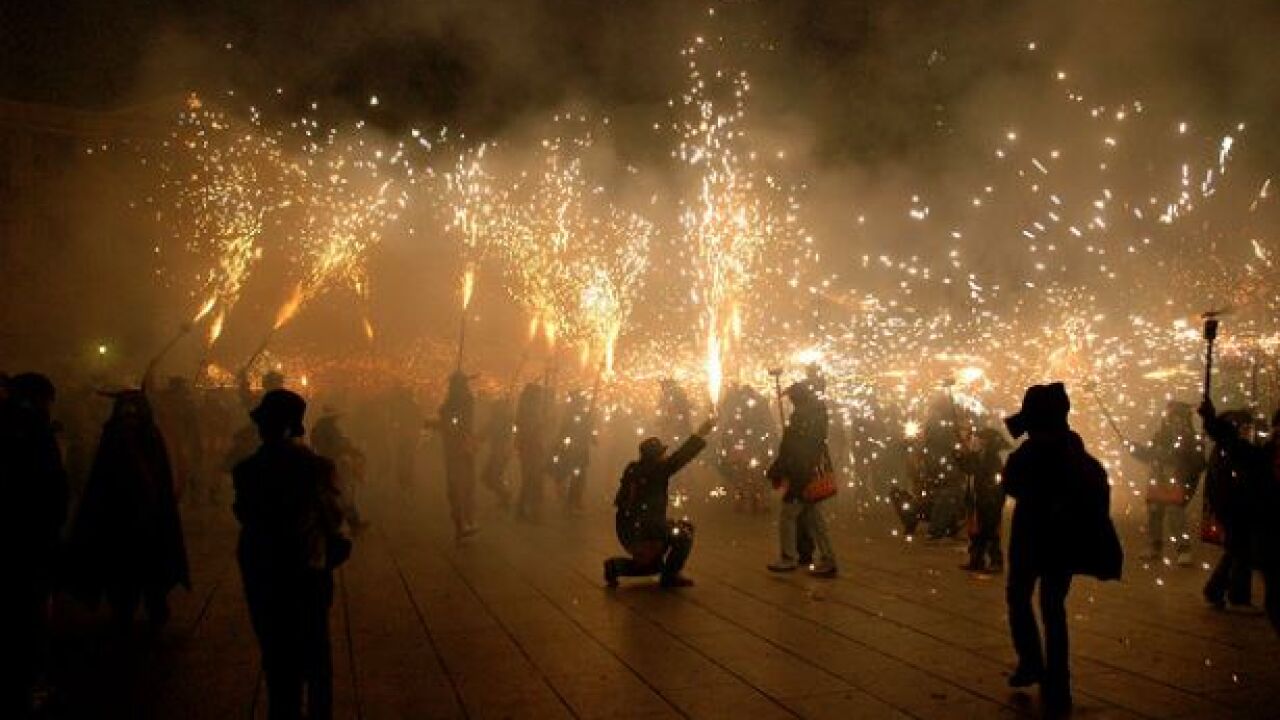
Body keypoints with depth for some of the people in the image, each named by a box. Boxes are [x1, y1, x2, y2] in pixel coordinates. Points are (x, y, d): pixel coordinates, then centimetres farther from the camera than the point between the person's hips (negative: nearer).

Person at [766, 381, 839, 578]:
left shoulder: (800, 415, -15)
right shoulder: (818, 412, 13)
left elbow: (790, 449, -18)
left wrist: (775, 472, -11)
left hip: (801, 475, -9)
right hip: (816, 474, 9)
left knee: (787, 515, 0)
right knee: (814, 518, 12)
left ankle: (789, 558, 5)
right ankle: (828, 560, 11)